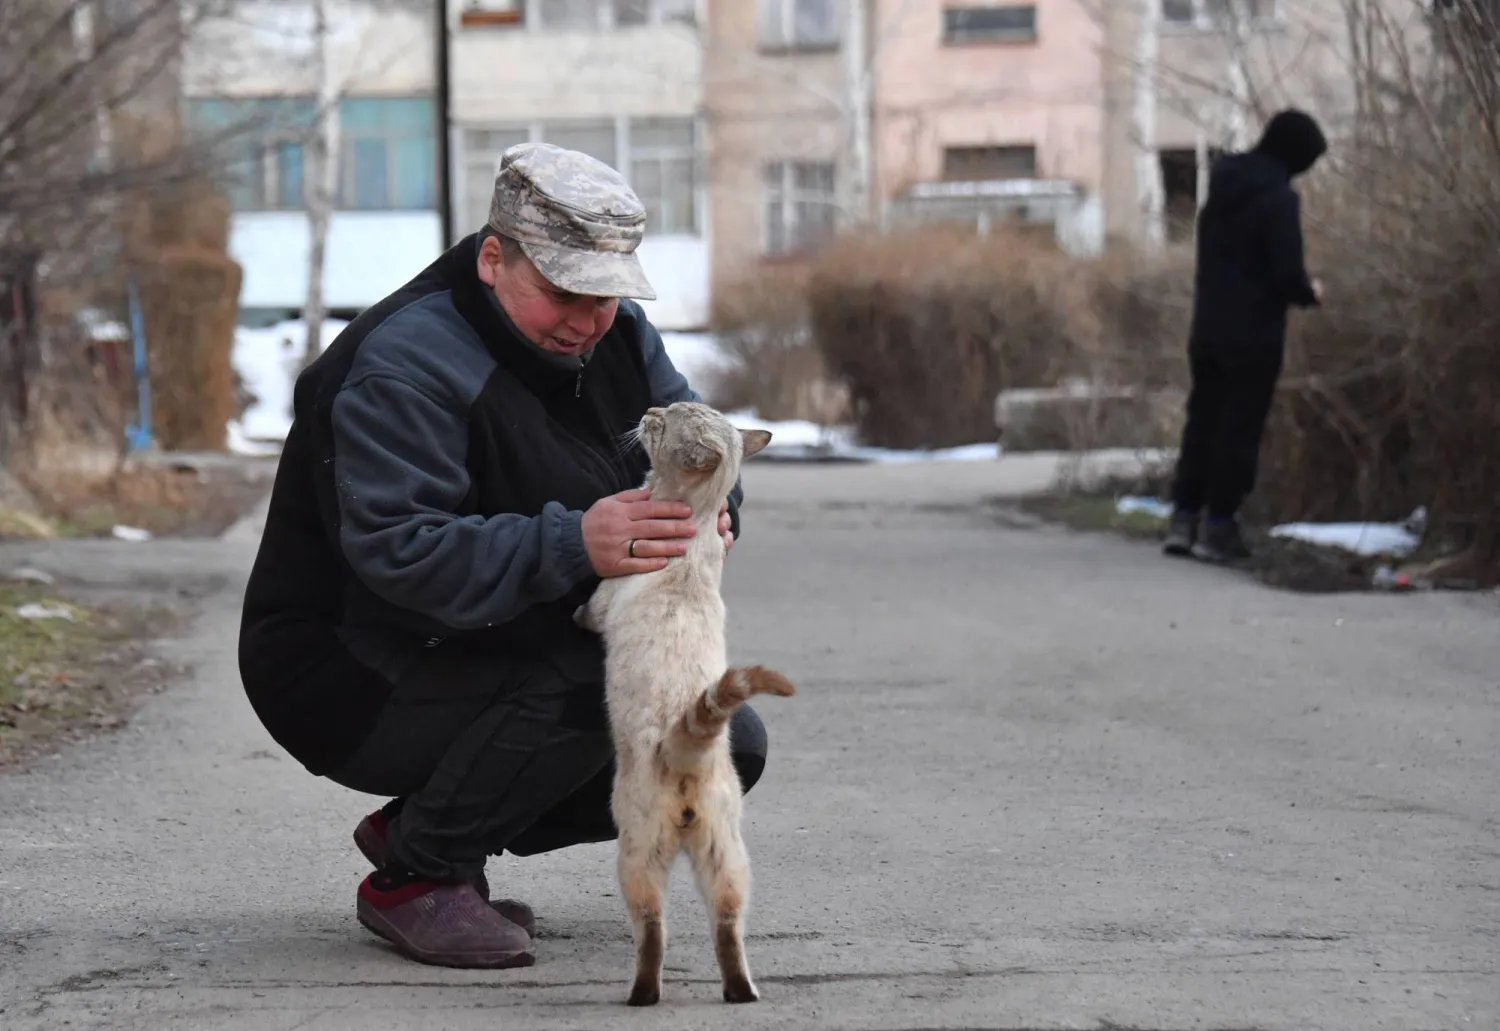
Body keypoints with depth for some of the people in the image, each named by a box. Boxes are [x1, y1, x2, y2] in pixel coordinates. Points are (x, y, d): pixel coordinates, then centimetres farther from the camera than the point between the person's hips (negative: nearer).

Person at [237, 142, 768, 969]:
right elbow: (397, 549, -36)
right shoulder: (405, 365, -25)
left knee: (731, 746, -1)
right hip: (346, 681, -9)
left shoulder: (614, 336, 1)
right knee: (593, 679, -33)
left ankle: (421, 830, 8)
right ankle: (412, 878, -14)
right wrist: (571, 546, -49)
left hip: (499, 654, 9)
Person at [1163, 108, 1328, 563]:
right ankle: (1219, 526, 0)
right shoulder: (1279, 199, -14)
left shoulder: (1220, 192, 10)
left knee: (1202, 421, 13)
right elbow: (1287, 272, -18)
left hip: (1207, 330, 7)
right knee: (1240, 428, 0)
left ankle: (1183, 518, 11)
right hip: (1255, 335, -7)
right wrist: (1310, 293, 3)